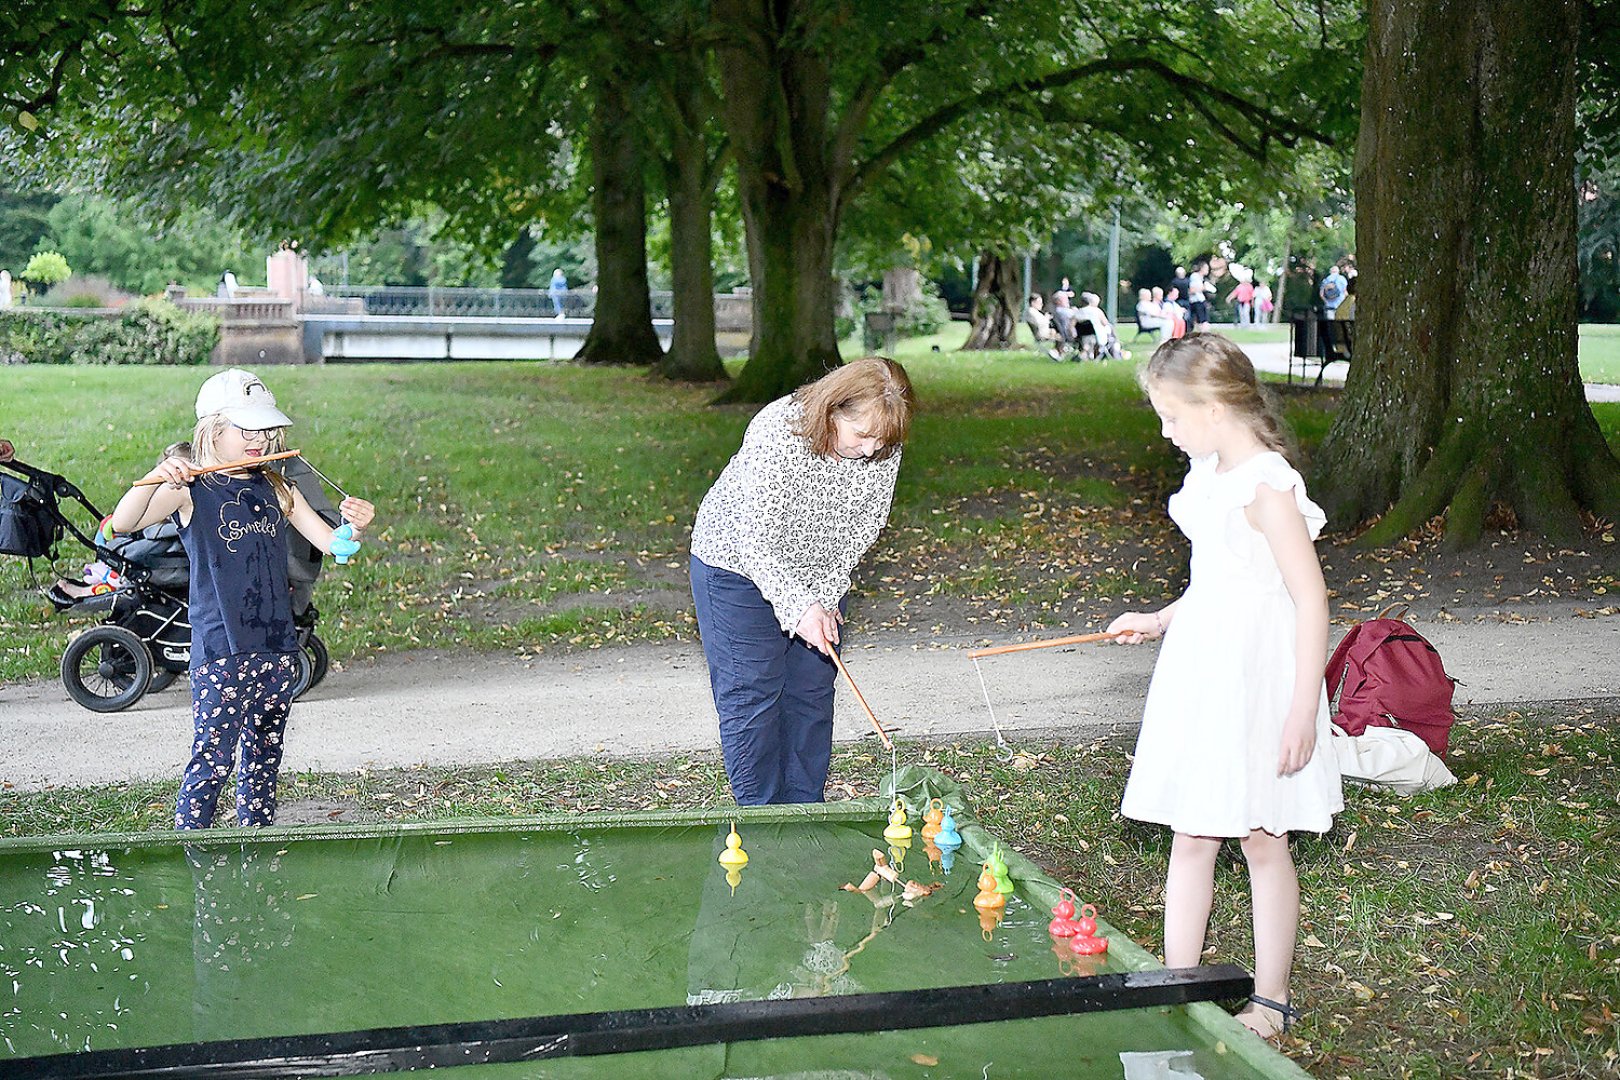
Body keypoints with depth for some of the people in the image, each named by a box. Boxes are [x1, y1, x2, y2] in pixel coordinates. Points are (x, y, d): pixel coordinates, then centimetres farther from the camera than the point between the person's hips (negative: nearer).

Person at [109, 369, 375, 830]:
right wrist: (155, 478, -37)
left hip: (277, 648, 6)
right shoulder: (191, 491, -6)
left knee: (263, 759, 14)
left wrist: (354, 526, -16)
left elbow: (331, 543, 7)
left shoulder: (277, 492, 10)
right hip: (220, 651, -6)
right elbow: (122, 523, -20)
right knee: (212, 760, -7)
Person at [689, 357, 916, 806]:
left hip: (817, 571, 5)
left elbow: (865, 525, -4)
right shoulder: (778, 435, -34)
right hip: (738, 563, -5)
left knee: (813, 690, 7)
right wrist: (799, 607, -34)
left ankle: (806, 812, 18)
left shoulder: (883, 449, -17)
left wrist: (826, 596, -10)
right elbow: (757, 540, -31)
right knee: (752, 692, -5)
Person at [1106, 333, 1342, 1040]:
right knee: (1190, 840, 10)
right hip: (1200, 673, 8)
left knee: (1262, 843, 6)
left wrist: (1304, 710, -21)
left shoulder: (1266, 487, -19)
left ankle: (1271, 1000, 21)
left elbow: (1310, 599, -20)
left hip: (1257, 678, -8)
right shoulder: (1209, 473, 8)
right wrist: (1161, 620, 15)